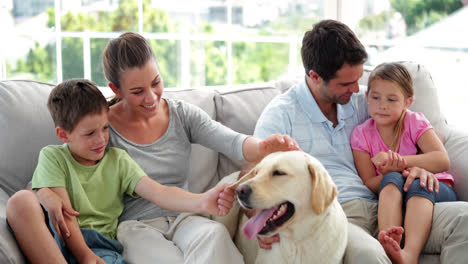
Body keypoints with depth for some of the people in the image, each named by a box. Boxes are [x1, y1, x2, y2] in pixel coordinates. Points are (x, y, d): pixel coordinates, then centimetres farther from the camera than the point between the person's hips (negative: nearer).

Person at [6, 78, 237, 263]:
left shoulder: (117, 160, 14)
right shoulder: (52, 157, 8)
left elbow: (158, 192, -2)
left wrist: (202, 202, -22)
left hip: (101, 245, -1)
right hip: (58, 241, 1)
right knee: (21, 201, -33)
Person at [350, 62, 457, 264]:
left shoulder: (415, 123, -4)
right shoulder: (361, 134, -1)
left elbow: (443, 161, -18)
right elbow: (369, 183, -7)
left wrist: (404, 162, -32)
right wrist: (391, 171, -29)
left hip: (432, 189, -1)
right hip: (388, 195, 1)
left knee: (418, 184, -35)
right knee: (392, 179, -32)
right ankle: (389, 239, -56)